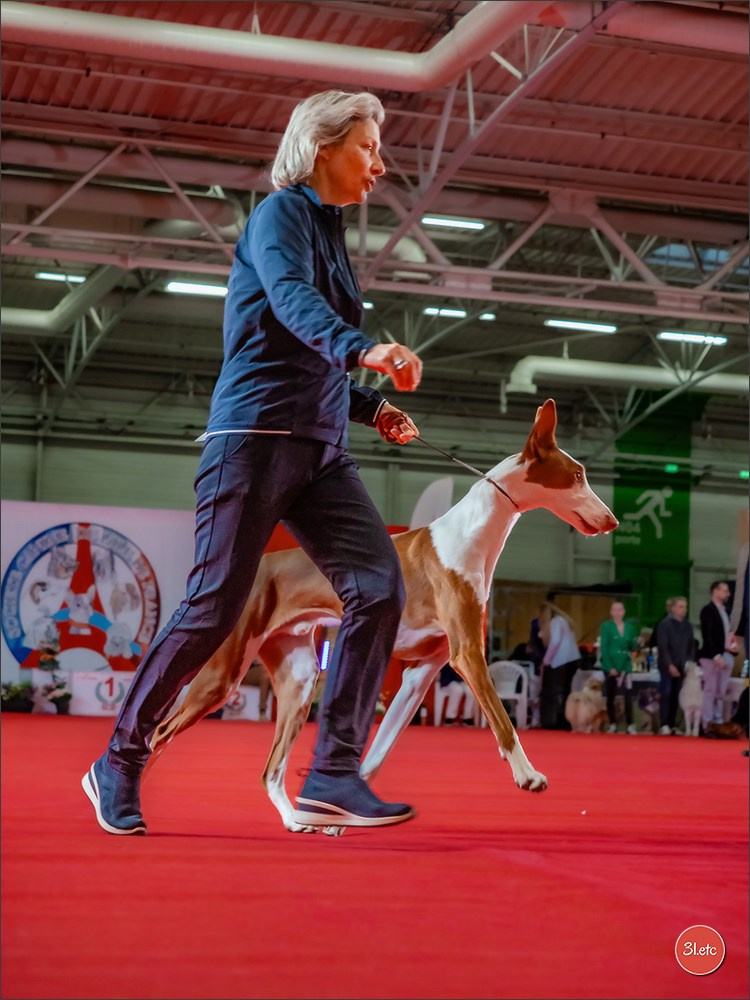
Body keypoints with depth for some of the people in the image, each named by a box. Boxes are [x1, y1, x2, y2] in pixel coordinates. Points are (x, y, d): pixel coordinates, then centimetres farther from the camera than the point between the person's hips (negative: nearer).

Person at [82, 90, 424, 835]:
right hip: (256, 434, -8)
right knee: (215, 608, -7)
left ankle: (333, 773, -13)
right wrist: (361, 348, -42)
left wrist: (371, 407, 14)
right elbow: (290, 297, -25)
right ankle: (118, 764, 10)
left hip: (319, 450, 8)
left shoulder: (330, 234, 22)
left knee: (379, 586, -12)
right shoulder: (281, 213, -2)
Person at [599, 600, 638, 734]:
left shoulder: (630, 627, 8)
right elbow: (603, 648, -7)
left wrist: (636, 643, -11)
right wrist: (610, 667, -15)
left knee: (628, 696, -7)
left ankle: (630, 725, -4)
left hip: (626, 666, 2)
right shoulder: (606, 626, -2)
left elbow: (632, 648, 12)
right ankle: (613, 724, 12)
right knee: (610, 696, 4)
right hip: (610, 666, -2)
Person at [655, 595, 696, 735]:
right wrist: (670, 665, -16)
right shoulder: (664, 624, -5)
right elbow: (662, 647, -11)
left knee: (676, 696, 4)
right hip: (667, 666, -5)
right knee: (666, 694, -10)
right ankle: (664, 725, -11)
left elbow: (691, 647, 14)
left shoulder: (687, 626, 11)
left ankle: (671, 725, 8)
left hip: (682, 666, 5)